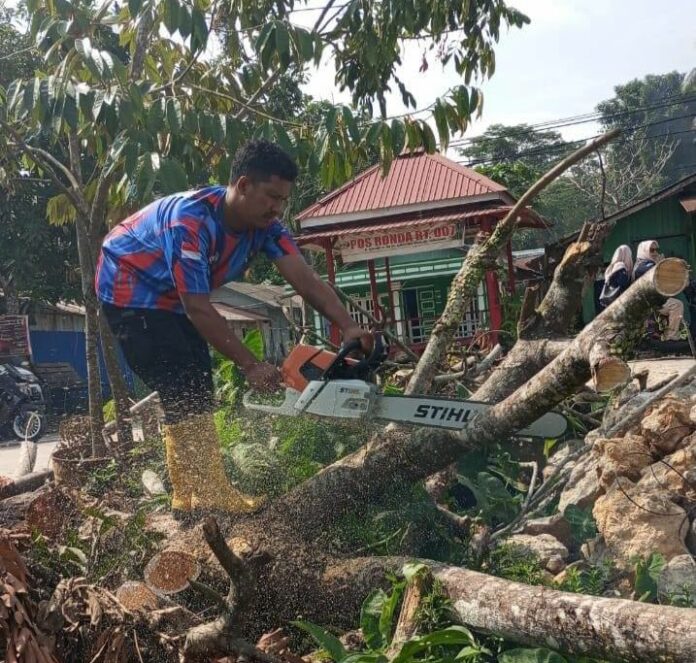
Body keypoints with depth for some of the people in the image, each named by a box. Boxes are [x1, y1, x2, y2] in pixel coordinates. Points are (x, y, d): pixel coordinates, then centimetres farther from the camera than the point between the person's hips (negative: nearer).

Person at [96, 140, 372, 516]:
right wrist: (250, 365, -32)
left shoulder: (263, 226, -14)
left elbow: (306, 280, -23)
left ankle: (188, 496, 10)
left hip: (172, 298, 8)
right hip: (129, 288, -8)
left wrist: (349, 328, -37)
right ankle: (210, 496, -9)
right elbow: (198, 308, -34)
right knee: (182, 391, -15)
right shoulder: (192, 220, -36)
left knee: (196, 392, 3)